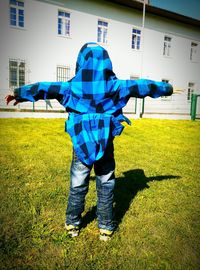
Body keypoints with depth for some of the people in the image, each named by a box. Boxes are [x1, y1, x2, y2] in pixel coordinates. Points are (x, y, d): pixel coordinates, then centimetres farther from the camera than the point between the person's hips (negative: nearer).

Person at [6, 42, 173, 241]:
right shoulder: (114, 85, -5)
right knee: (106, 187, 14)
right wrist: (167, 88, 20)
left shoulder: (72, 86, -7)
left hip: (82, 145, 0)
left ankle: (73, 225, 33)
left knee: (77, 186, 15)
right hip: (105, 145, 0)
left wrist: (19, 93, 15)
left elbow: (43, 88, 1)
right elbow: (143, 86, 6)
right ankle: (106, 228, 29)